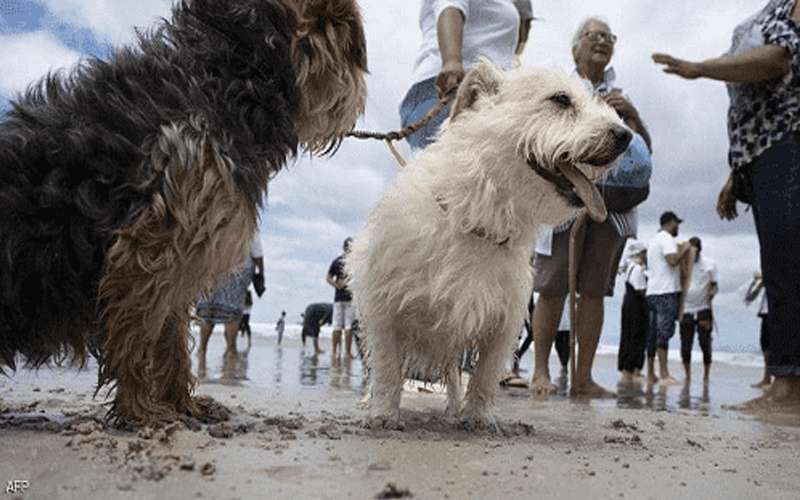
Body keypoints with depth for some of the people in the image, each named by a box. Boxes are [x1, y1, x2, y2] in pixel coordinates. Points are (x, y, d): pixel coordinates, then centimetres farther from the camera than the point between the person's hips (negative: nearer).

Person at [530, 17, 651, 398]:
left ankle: (584, 377, 2)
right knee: (553, 287, -9)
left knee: (594, 290, -1)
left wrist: (631, 114, 1)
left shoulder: (618, 96, 24)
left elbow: (646, 149, 18)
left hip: (611, 202, 4)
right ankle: (540, 371, -3)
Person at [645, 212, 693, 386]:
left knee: (653, 333, 8)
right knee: (665, 332, -13)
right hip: (666, 292, -9)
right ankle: (665, 375, -17)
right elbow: (673, 261, -20)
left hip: (652, 292, 9)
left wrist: (679, 250, 25)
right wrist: (684, 250, -4)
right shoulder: (667, 238, -7)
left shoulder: (654, 240, 23)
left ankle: (651, 375, 9)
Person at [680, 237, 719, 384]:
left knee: (705, 343, -4)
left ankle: (706, 376, 8)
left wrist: (711, 293, -16)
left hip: (703, 310, -1)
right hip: (686, 310, 1)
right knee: (685, 345, 2)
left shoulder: (710, 264, 2)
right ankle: (687, 376, 16)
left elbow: (714, 285, 6)